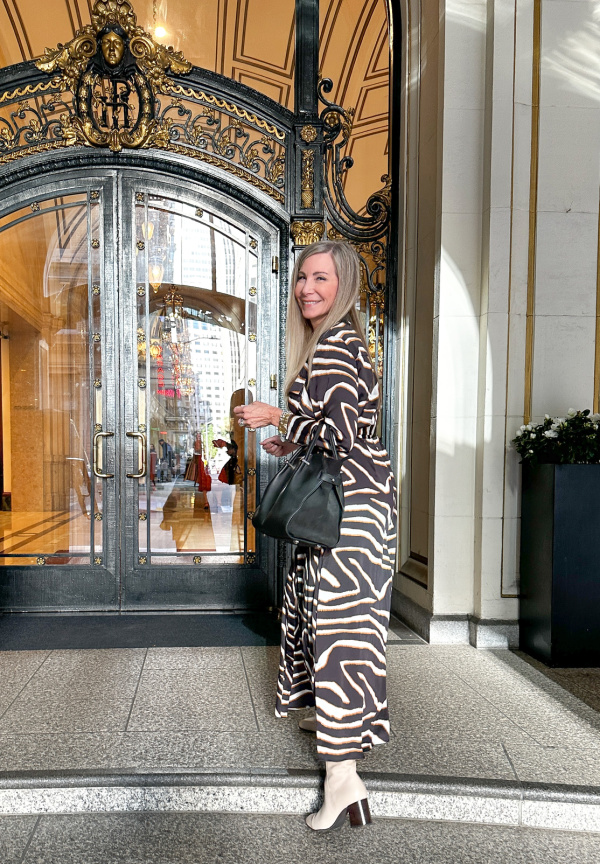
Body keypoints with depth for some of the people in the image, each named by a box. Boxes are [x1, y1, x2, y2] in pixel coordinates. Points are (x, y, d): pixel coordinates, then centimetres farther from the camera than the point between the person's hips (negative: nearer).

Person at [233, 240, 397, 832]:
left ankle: (343, 776, -4)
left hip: (349, 501, -11)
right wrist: (295, 445, 19)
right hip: (348, 496, 11)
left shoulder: (332, 344, -14)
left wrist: (279, 420, -10)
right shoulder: (343, 340, 18)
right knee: (320, 602, 21)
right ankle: (330, 713, 41)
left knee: (339, 616, -10)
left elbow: (341, 431, -23)